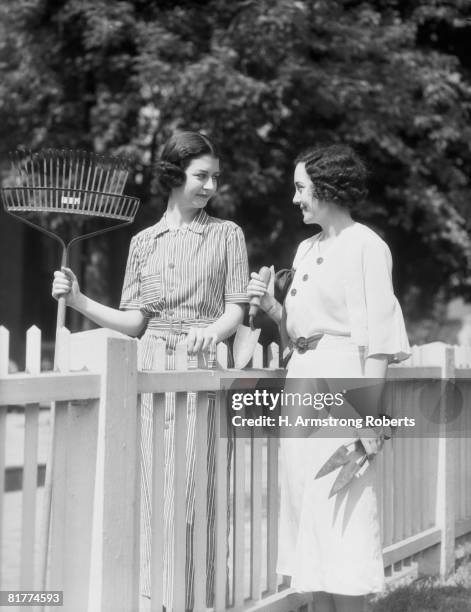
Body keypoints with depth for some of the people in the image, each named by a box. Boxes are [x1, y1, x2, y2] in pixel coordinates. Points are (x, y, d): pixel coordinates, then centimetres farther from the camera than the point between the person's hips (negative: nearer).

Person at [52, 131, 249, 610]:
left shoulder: (226, 234, 6)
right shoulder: (144, 242, 12)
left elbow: (235, 310, 1)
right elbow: (134, 321, 10)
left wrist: (213, 331, -20)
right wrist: (78, 301, -2)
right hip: (150, 367, 3)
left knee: (185, 493, -7)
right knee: (153, 490, 2)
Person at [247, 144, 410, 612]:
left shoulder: (365, 246, -8)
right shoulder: (306, 249, 17)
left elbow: (377, 335, -12)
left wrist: (370, 412, -17)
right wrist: (271, 306, 2)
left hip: (341, 382, -8)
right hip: (301, 381, 8)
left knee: (341, 508, -7)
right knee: (305, 501, 9)